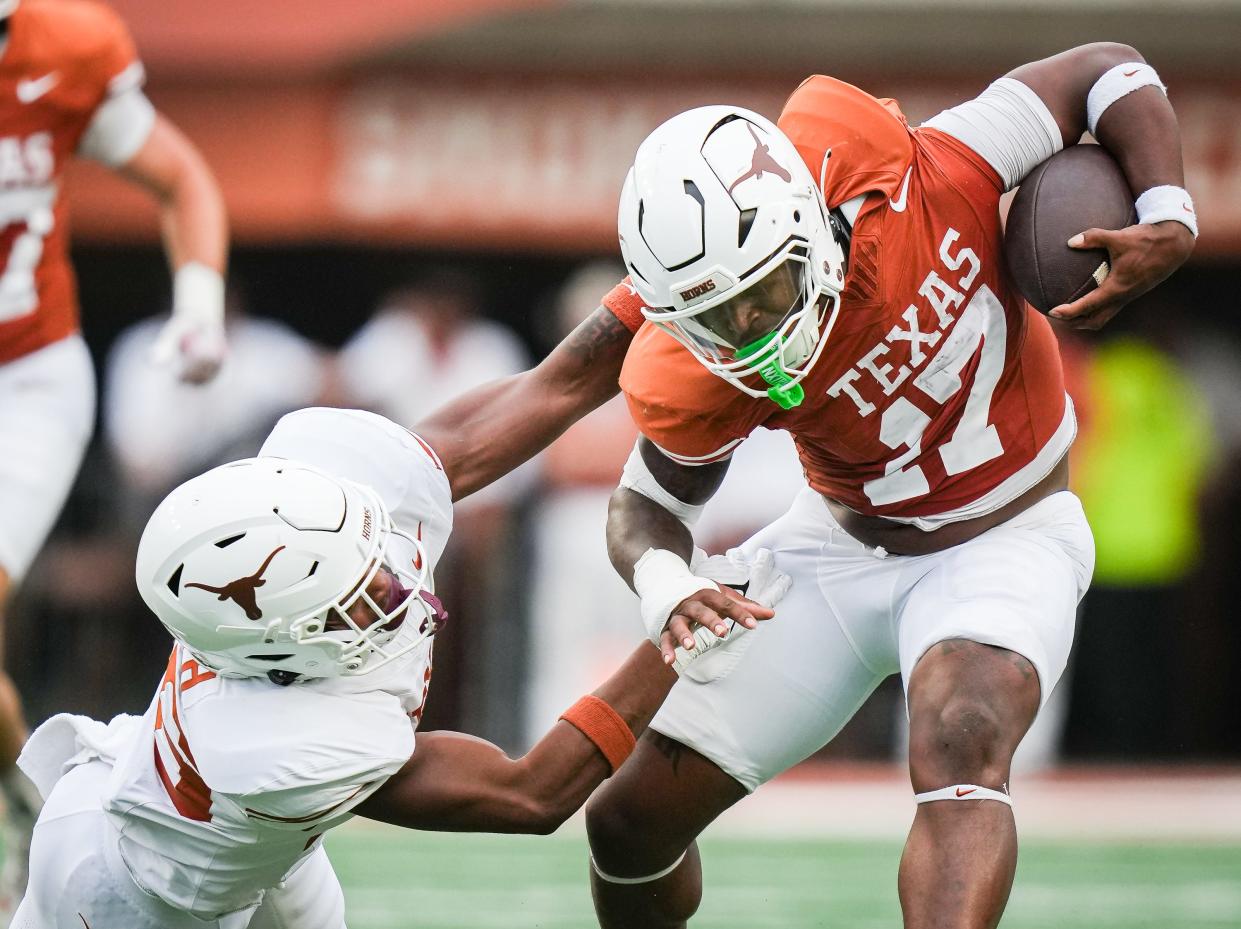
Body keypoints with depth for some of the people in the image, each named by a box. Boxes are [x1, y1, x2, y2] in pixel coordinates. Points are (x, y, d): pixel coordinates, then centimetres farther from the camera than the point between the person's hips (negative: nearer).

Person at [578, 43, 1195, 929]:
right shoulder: (702, 383, -23)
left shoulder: (913, 181, -28)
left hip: (1004, 544, -3)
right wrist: (666, 587, -26)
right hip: (842, 546, 3)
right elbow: (650, 504, -3)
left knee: (958, 749, -35)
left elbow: (1108, 73, -15)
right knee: (633, 821, 4)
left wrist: (1170, 225, -29)